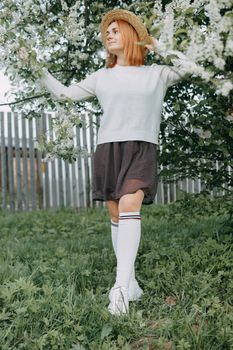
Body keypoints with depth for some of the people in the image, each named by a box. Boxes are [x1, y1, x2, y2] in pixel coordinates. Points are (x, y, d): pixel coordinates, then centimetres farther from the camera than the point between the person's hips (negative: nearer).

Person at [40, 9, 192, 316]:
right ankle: (132, 285, 11)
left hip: (141, 149, -3)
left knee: (129, 206, -24)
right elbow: (65, 93, 21)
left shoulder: (158, 74, 11)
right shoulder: (101, 77, 16)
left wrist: (161, 48, 6)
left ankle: (121, 285, -32)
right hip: (108, 149, 3)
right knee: (116, 215, 1)